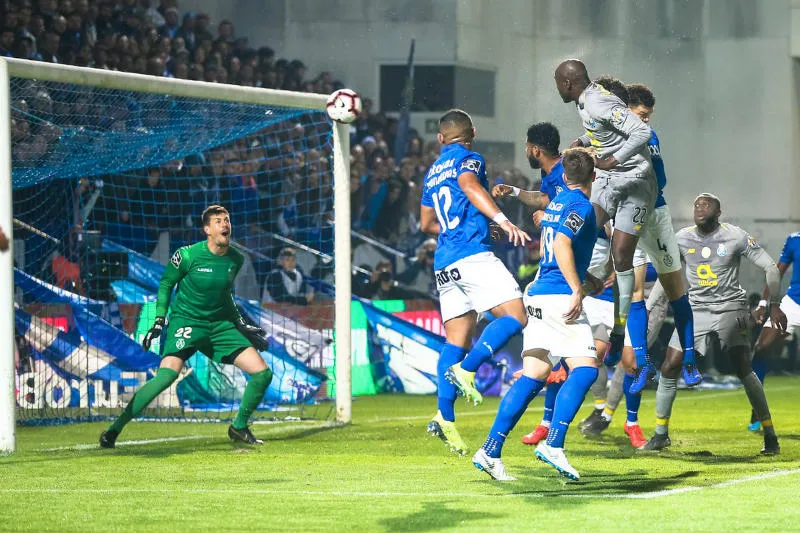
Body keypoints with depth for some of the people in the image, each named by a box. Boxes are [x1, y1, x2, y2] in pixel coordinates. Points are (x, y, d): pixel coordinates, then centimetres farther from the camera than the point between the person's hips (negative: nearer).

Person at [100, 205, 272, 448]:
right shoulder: (188, 255, -13)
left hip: (221, 325, 5)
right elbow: (166, 283, 2)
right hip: (186, 321, -5)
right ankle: (115, 428, -17)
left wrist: (242, 325, 18)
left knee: (263, 373, -5)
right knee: (167, 375, -27)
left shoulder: (235, 260, 2)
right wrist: (159, 320, -5)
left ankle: (239, 427, 17)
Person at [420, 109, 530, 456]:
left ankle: (445, 417, -4)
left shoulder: (433, 171, 25)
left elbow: (427, 223, 33)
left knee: (457, 340, 6)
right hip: (473, 254, -8)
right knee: (515, 315, -11)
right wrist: (501, 219, -31)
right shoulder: (468, 158, 3)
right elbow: (469, 185, -20)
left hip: (444, 263, 8)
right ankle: (466, 369, -26)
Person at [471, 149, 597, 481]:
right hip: (560, 297, -9)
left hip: (538, 295, 9)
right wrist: (577, 290, -24)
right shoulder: (582, 207, -7)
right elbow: (562, 245, -22)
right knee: (585, 368, -11)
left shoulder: (556, 203, 20)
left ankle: (491, 451, -1)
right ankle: (553, 445, -22)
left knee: (533, 376, 5)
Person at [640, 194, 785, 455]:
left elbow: (770, 267, -4)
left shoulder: (735, 237, -9)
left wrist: (774, 305, -8)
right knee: (669, 368, -3)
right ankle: (661, 435, 11)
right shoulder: (682, 238, 3)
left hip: (731, 308, -4)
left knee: (743, 370, -15)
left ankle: (770, 435, -5)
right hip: (696, 310, 4)